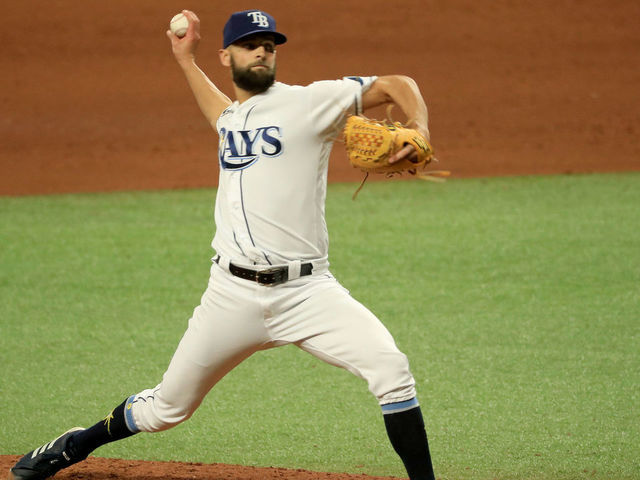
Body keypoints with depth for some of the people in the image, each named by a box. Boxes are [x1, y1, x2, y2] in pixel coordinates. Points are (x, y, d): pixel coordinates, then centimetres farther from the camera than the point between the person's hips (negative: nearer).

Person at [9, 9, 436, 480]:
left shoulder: (310, 102, -2)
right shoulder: (230, 118, 16)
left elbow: (397, 85, -4)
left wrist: (419, 134, -21)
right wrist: (185, 59, 44)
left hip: (305, 291, -4)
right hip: (234, 294, 4)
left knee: (390, 367, -25)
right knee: (167, 408, 13)